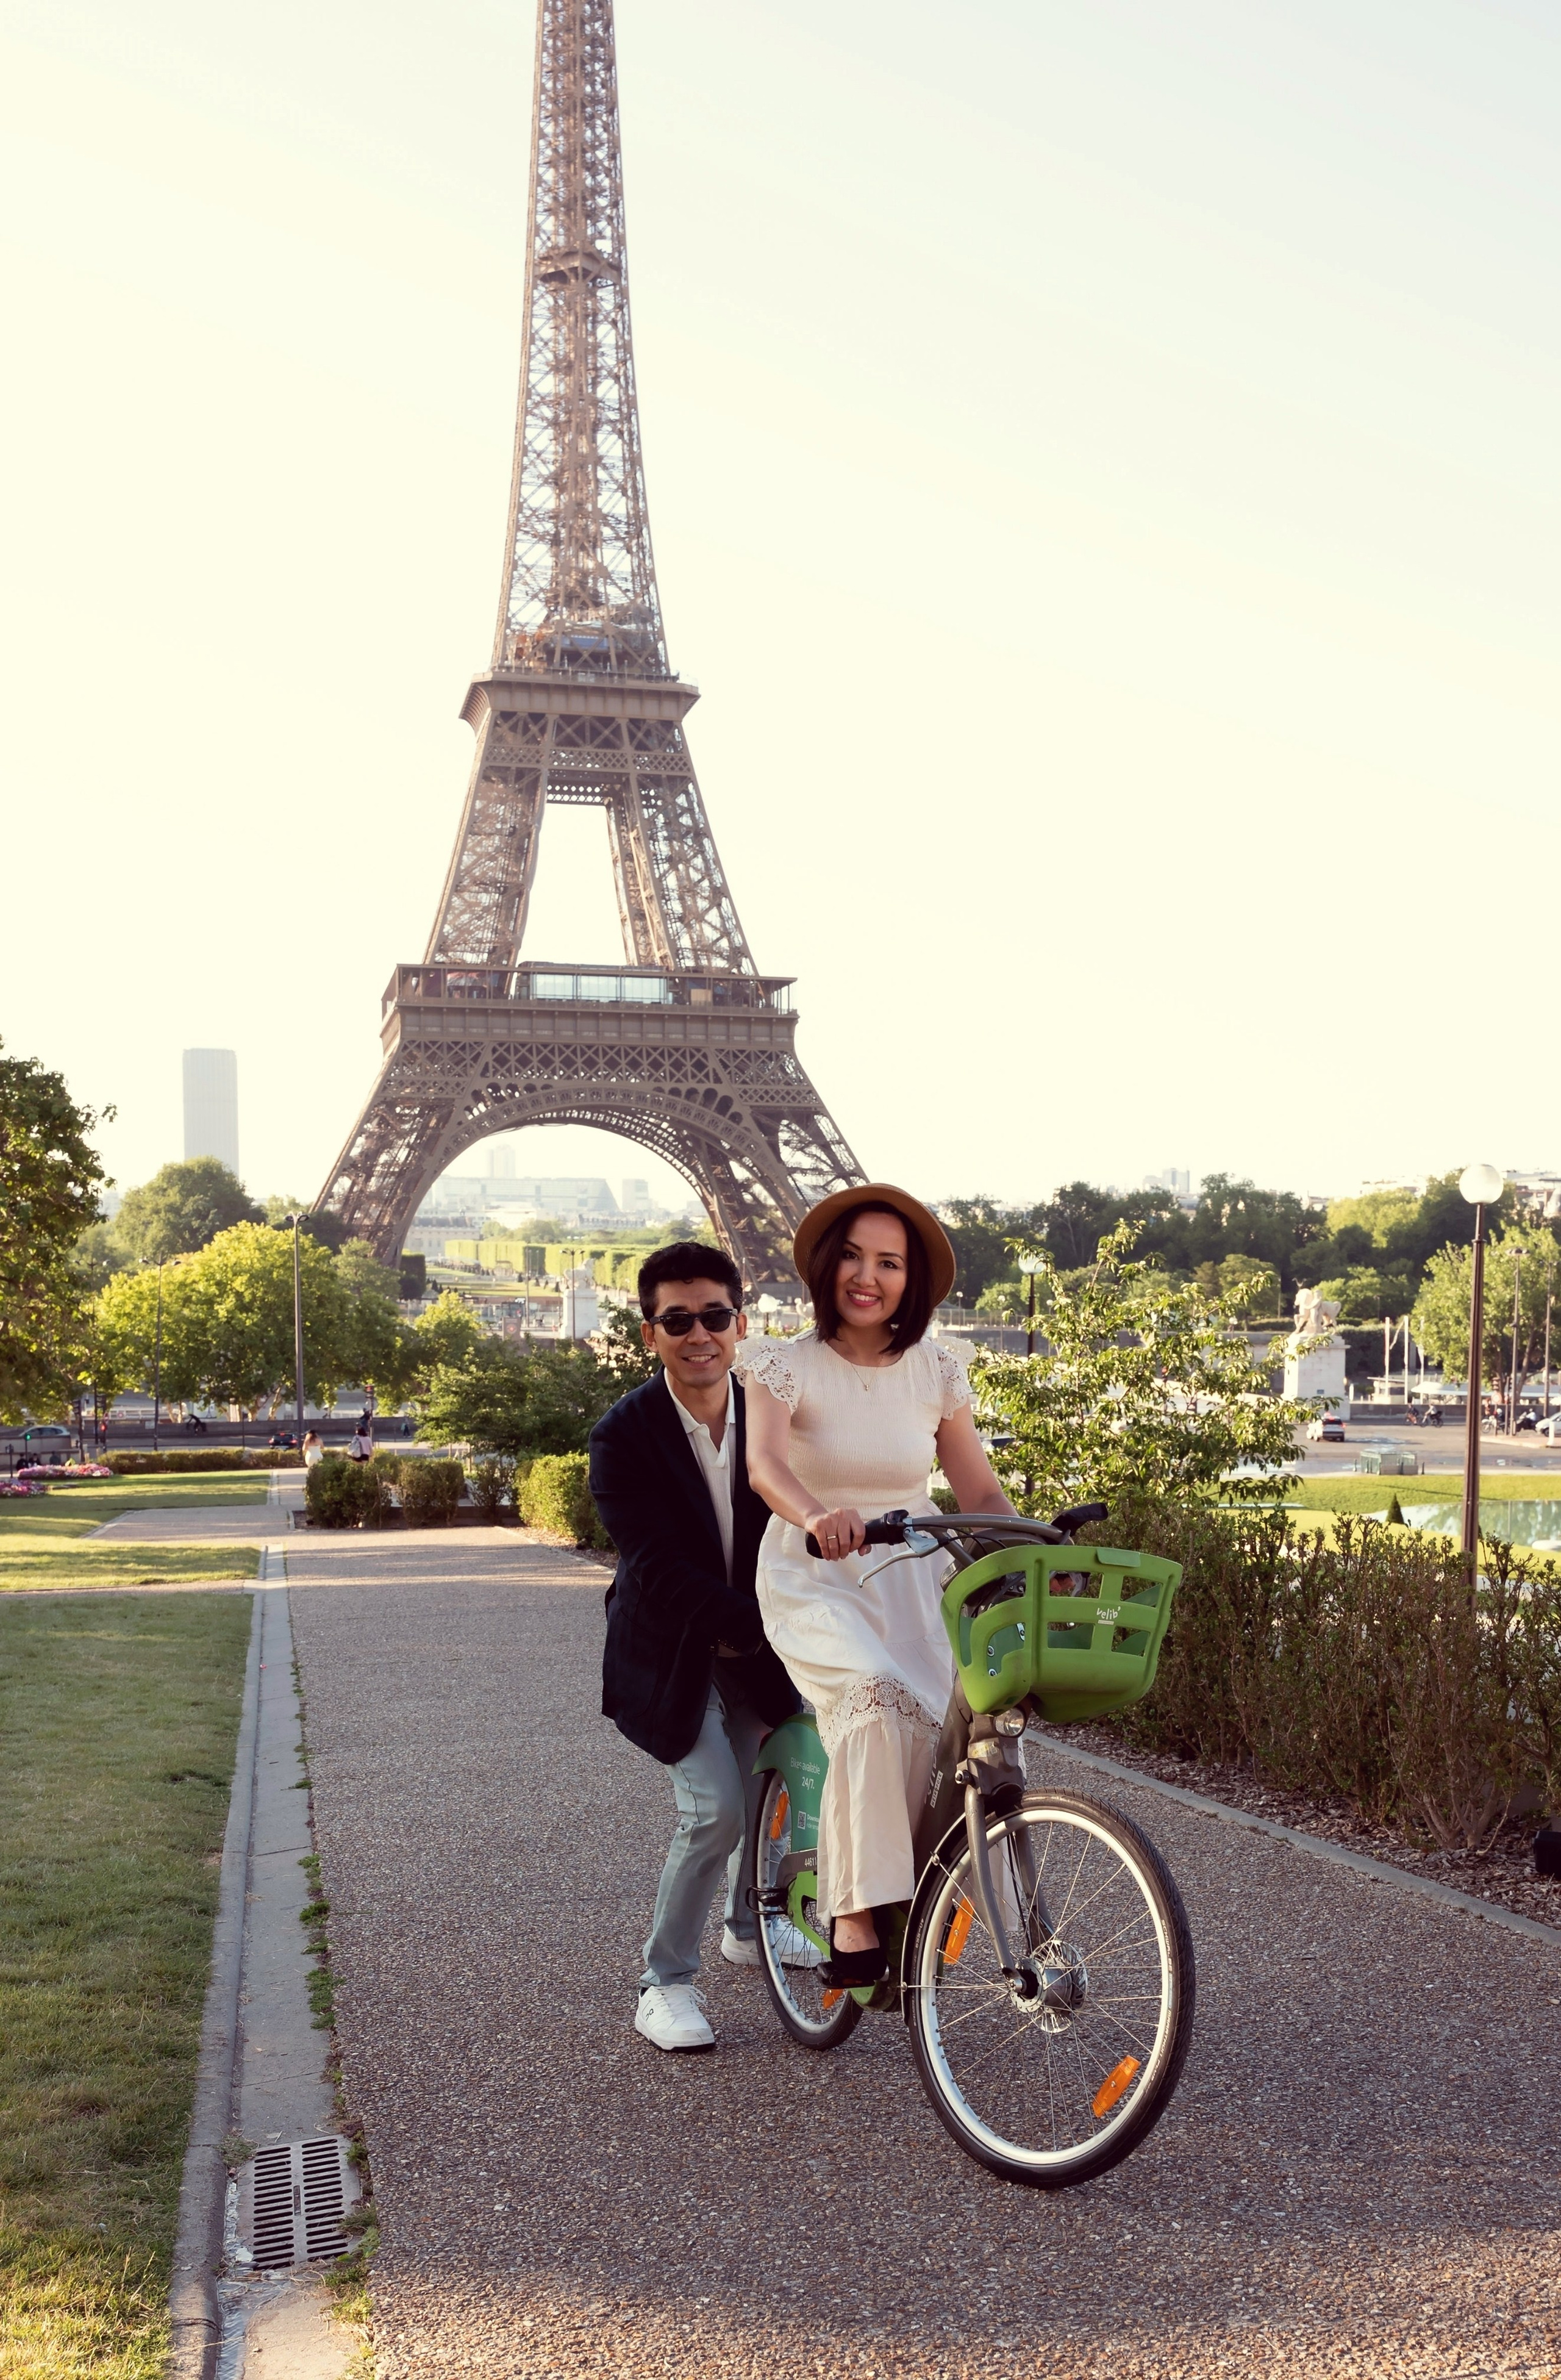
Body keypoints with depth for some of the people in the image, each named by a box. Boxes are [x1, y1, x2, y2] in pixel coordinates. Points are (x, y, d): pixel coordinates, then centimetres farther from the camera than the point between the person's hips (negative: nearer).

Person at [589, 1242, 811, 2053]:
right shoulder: (623, 1436, -21)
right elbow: (658, 1568, -26)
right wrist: (761, 1627, -33)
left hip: (753, 1643, 5)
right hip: (669, 1651, -5)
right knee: (714, 1811, -15)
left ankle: (750, 1929, 44)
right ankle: (665, 1982, 3)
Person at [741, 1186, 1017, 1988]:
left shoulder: (936, 1371, 3)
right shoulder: (786, 1364, -8)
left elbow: (979, 1489, 4)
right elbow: (763, 1462, -27)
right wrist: (817, 1515, -48)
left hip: (911, 1586, 3)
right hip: (813, 1584, -3)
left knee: (930, 1729, -21)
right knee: (875, 1700, -33)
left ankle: (911, 1921, 2)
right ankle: (857, 1915, -25)